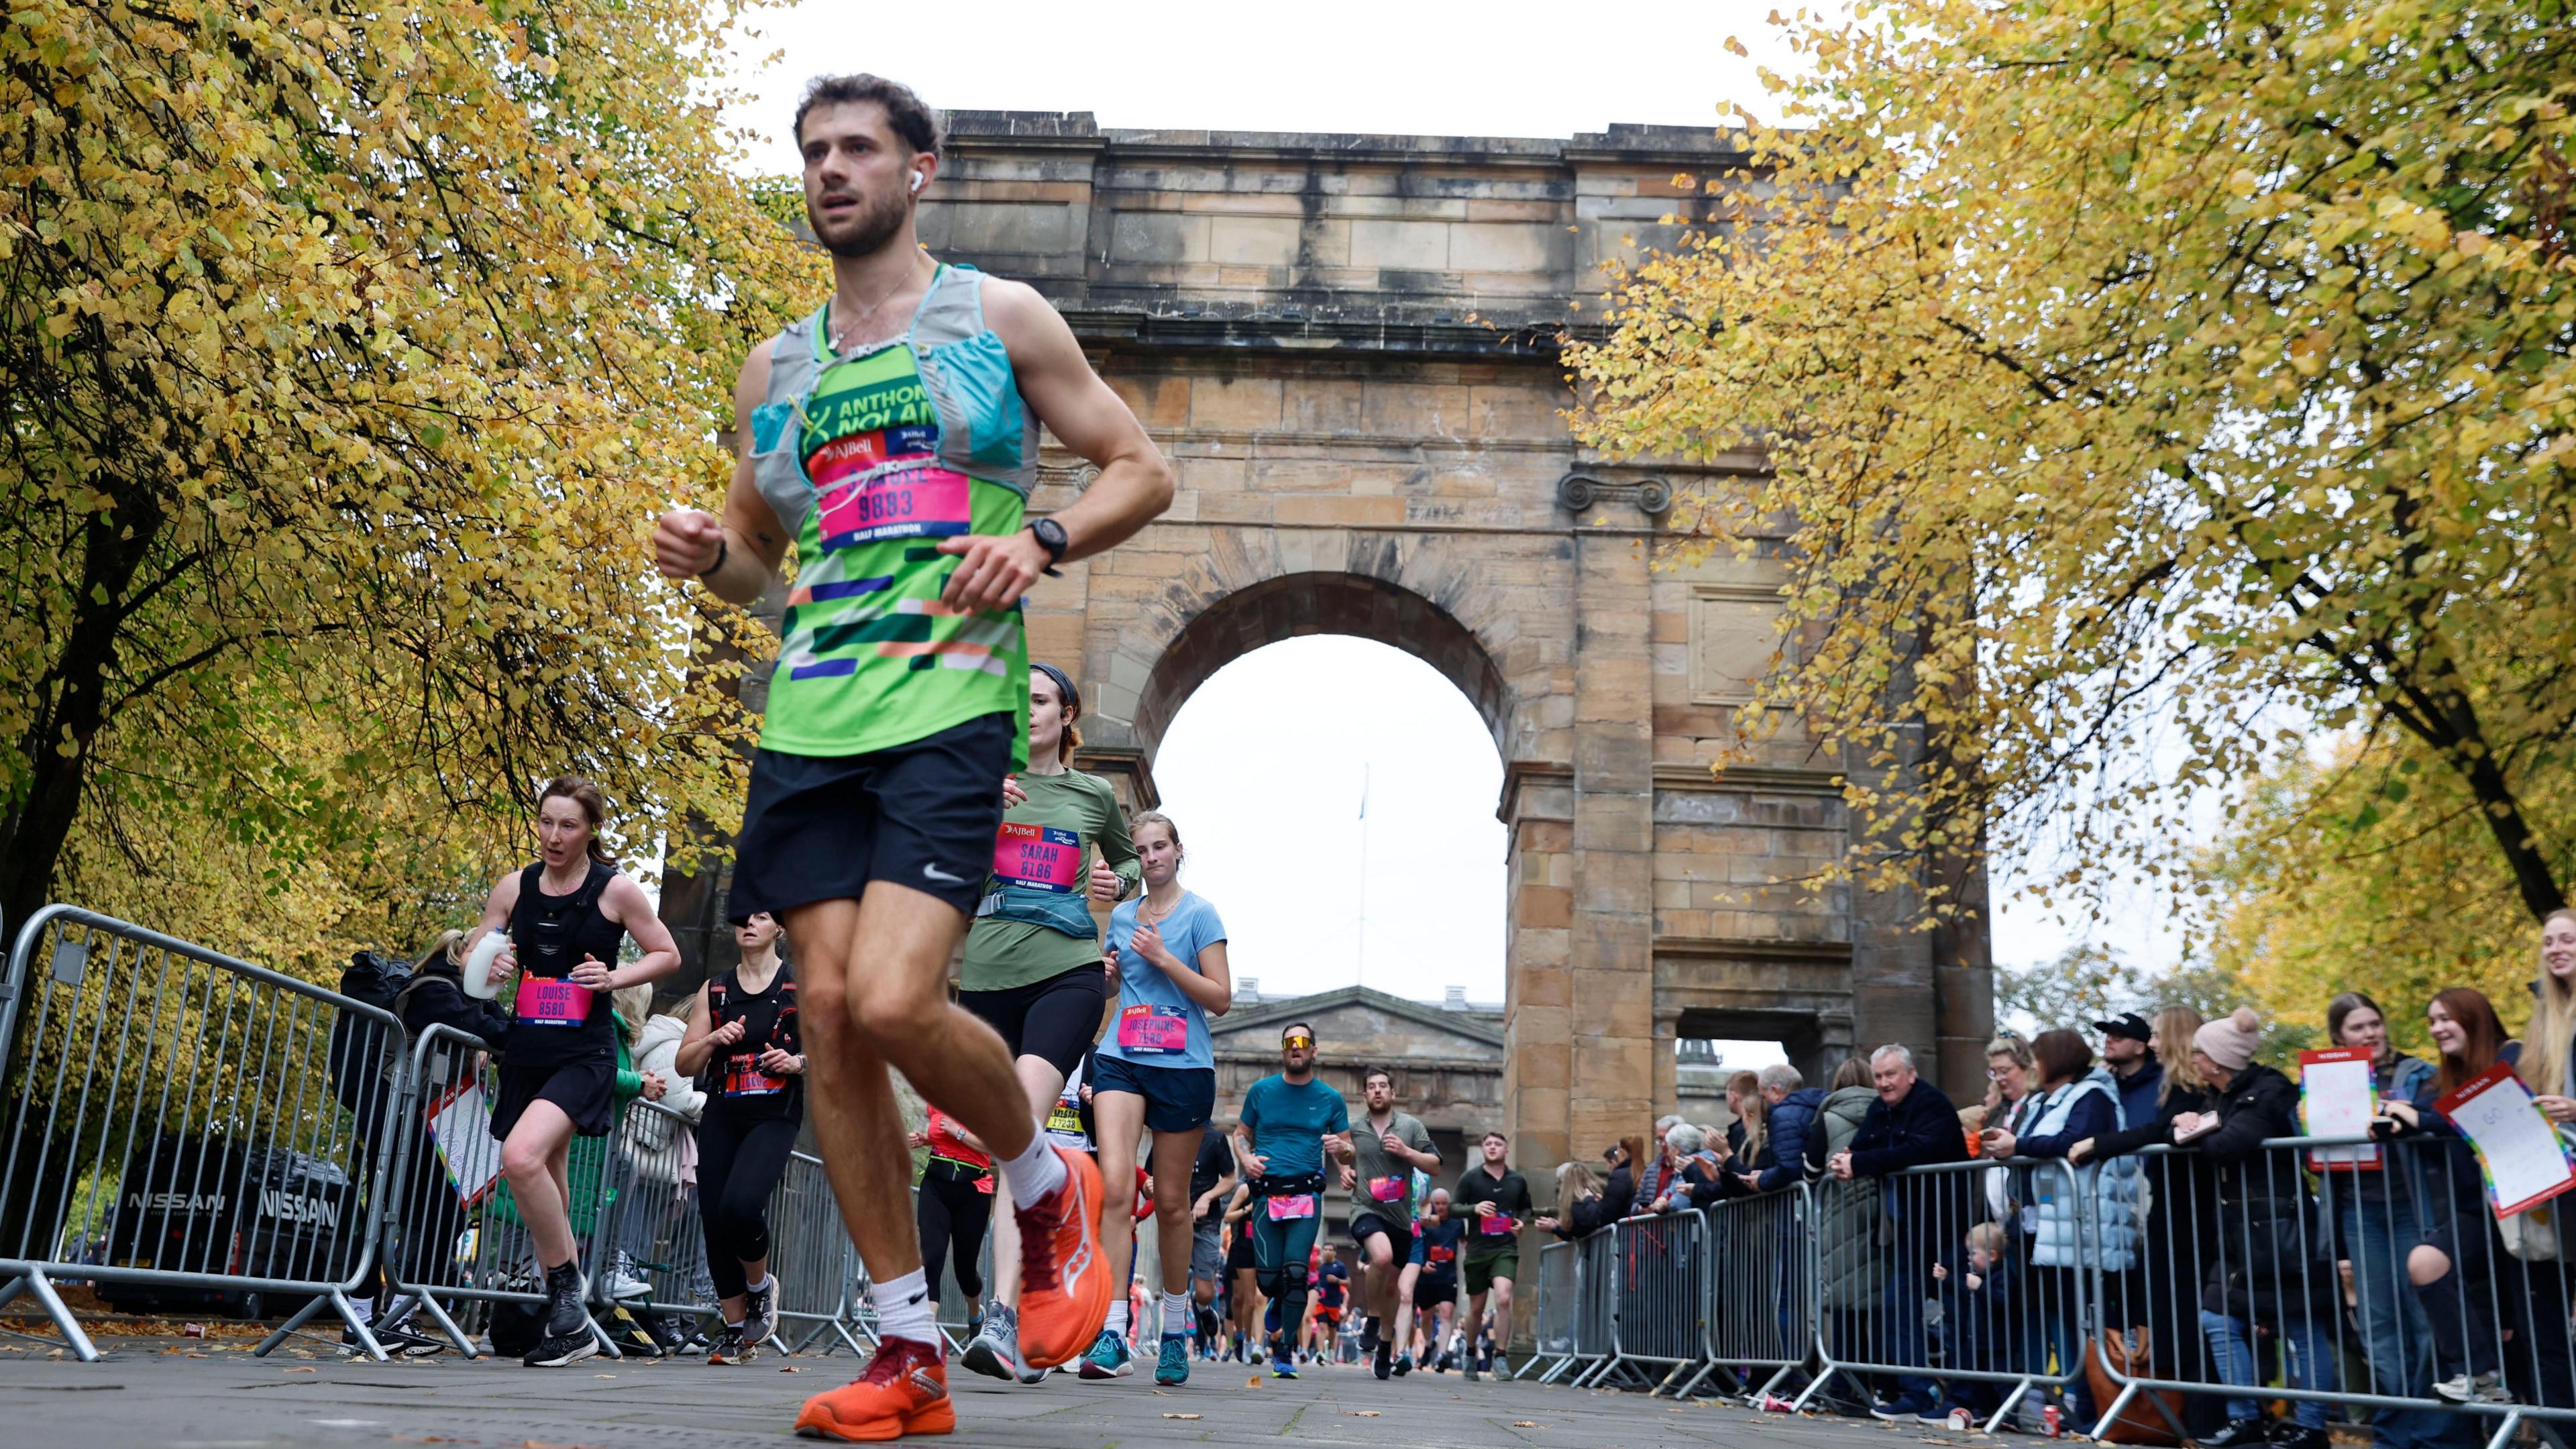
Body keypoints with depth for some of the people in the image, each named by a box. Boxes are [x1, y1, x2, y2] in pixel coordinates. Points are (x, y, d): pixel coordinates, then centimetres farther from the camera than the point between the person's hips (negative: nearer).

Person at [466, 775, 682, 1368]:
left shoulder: (617, 889, -4)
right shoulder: (514, 888, 7)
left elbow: (667, 955, 5)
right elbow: (471, 958, 15)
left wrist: (613, 978, -12)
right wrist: (491, 966, -8)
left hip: (584, 1053, -5)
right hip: (525, 1052, 5)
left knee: (522, 1156, -28)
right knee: (547, 1193, 11)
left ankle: (567, 1292, -12)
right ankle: (571, 1326, 24)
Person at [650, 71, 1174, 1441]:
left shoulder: (1000, 317, 8)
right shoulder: (774, 368, 20)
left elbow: (1139, 468, 8)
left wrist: (1038, 538, -11)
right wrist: (708, 555, 4)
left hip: (945, 709, -5)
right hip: (806, 719, 5)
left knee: (893, 1002, -21)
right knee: (829, 1014, -1)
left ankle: (1048, 1188, 11)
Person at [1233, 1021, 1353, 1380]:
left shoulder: (1331, 1099, 8)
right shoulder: (1261, 1091, 8)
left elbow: (1349, 1154, 14)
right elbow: (1240, 1133, 16)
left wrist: (1342, 1148, -10)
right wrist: (1246, 1159, -5)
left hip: (1306, 1197, -1)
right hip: (1266, 1196, 1)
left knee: (1295, 1272, -14)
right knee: (1269, 1279, -2)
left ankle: (1284, 1353, -5)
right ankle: (1284, 1307, 33)